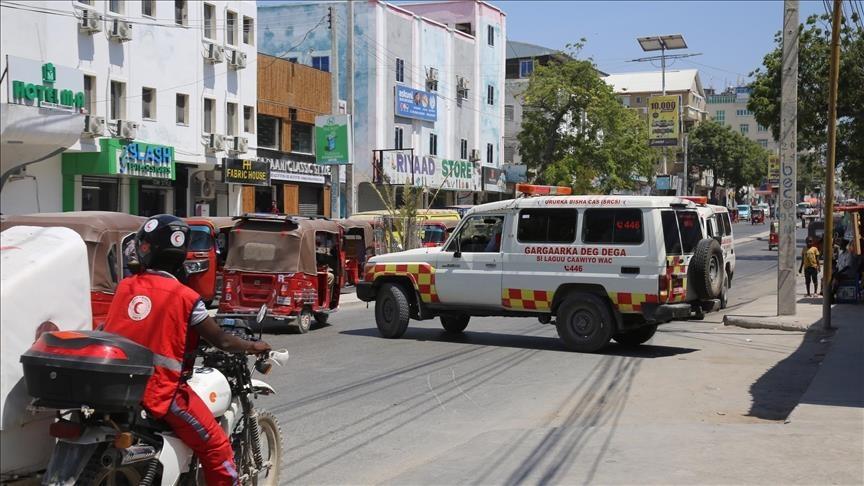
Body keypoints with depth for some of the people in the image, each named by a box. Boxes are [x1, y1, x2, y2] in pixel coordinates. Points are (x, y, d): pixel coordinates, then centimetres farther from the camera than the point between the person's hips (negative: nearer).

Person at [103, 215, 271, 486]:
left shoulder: (124, 287, 3)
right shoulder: (184, 297, -10)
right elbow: (222, 342, -3)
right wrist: (254, 347, 16)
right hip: (162, 392, -6)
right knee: (216, 447, 4)